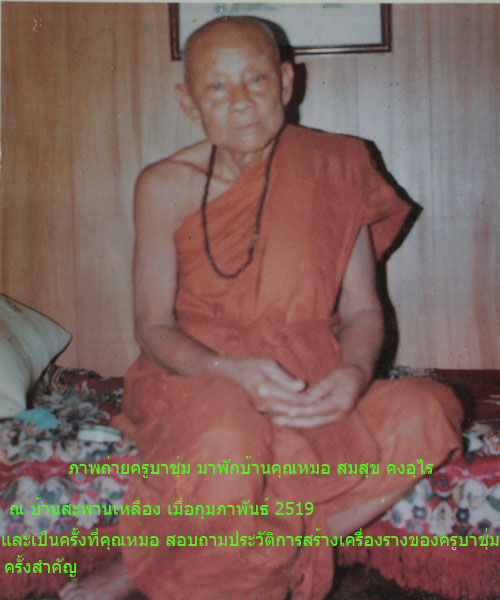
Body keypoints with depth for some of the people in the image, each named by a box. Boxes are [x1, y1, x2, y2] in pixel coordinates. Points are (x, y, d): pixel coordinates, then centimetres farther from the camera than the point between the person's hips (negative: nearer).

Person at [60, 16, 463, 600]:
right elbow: (154, 327, -4)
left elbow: (362, 308, 2)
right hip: (197, 377, -4)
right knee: (230, 445, -39)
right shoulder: (165, 187, -4)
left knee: (426, 412, -25)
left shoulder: (333, 169, 0)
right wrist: (233, 372, -25)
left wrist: (356, 371, -22)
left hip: (308, 383, 4)